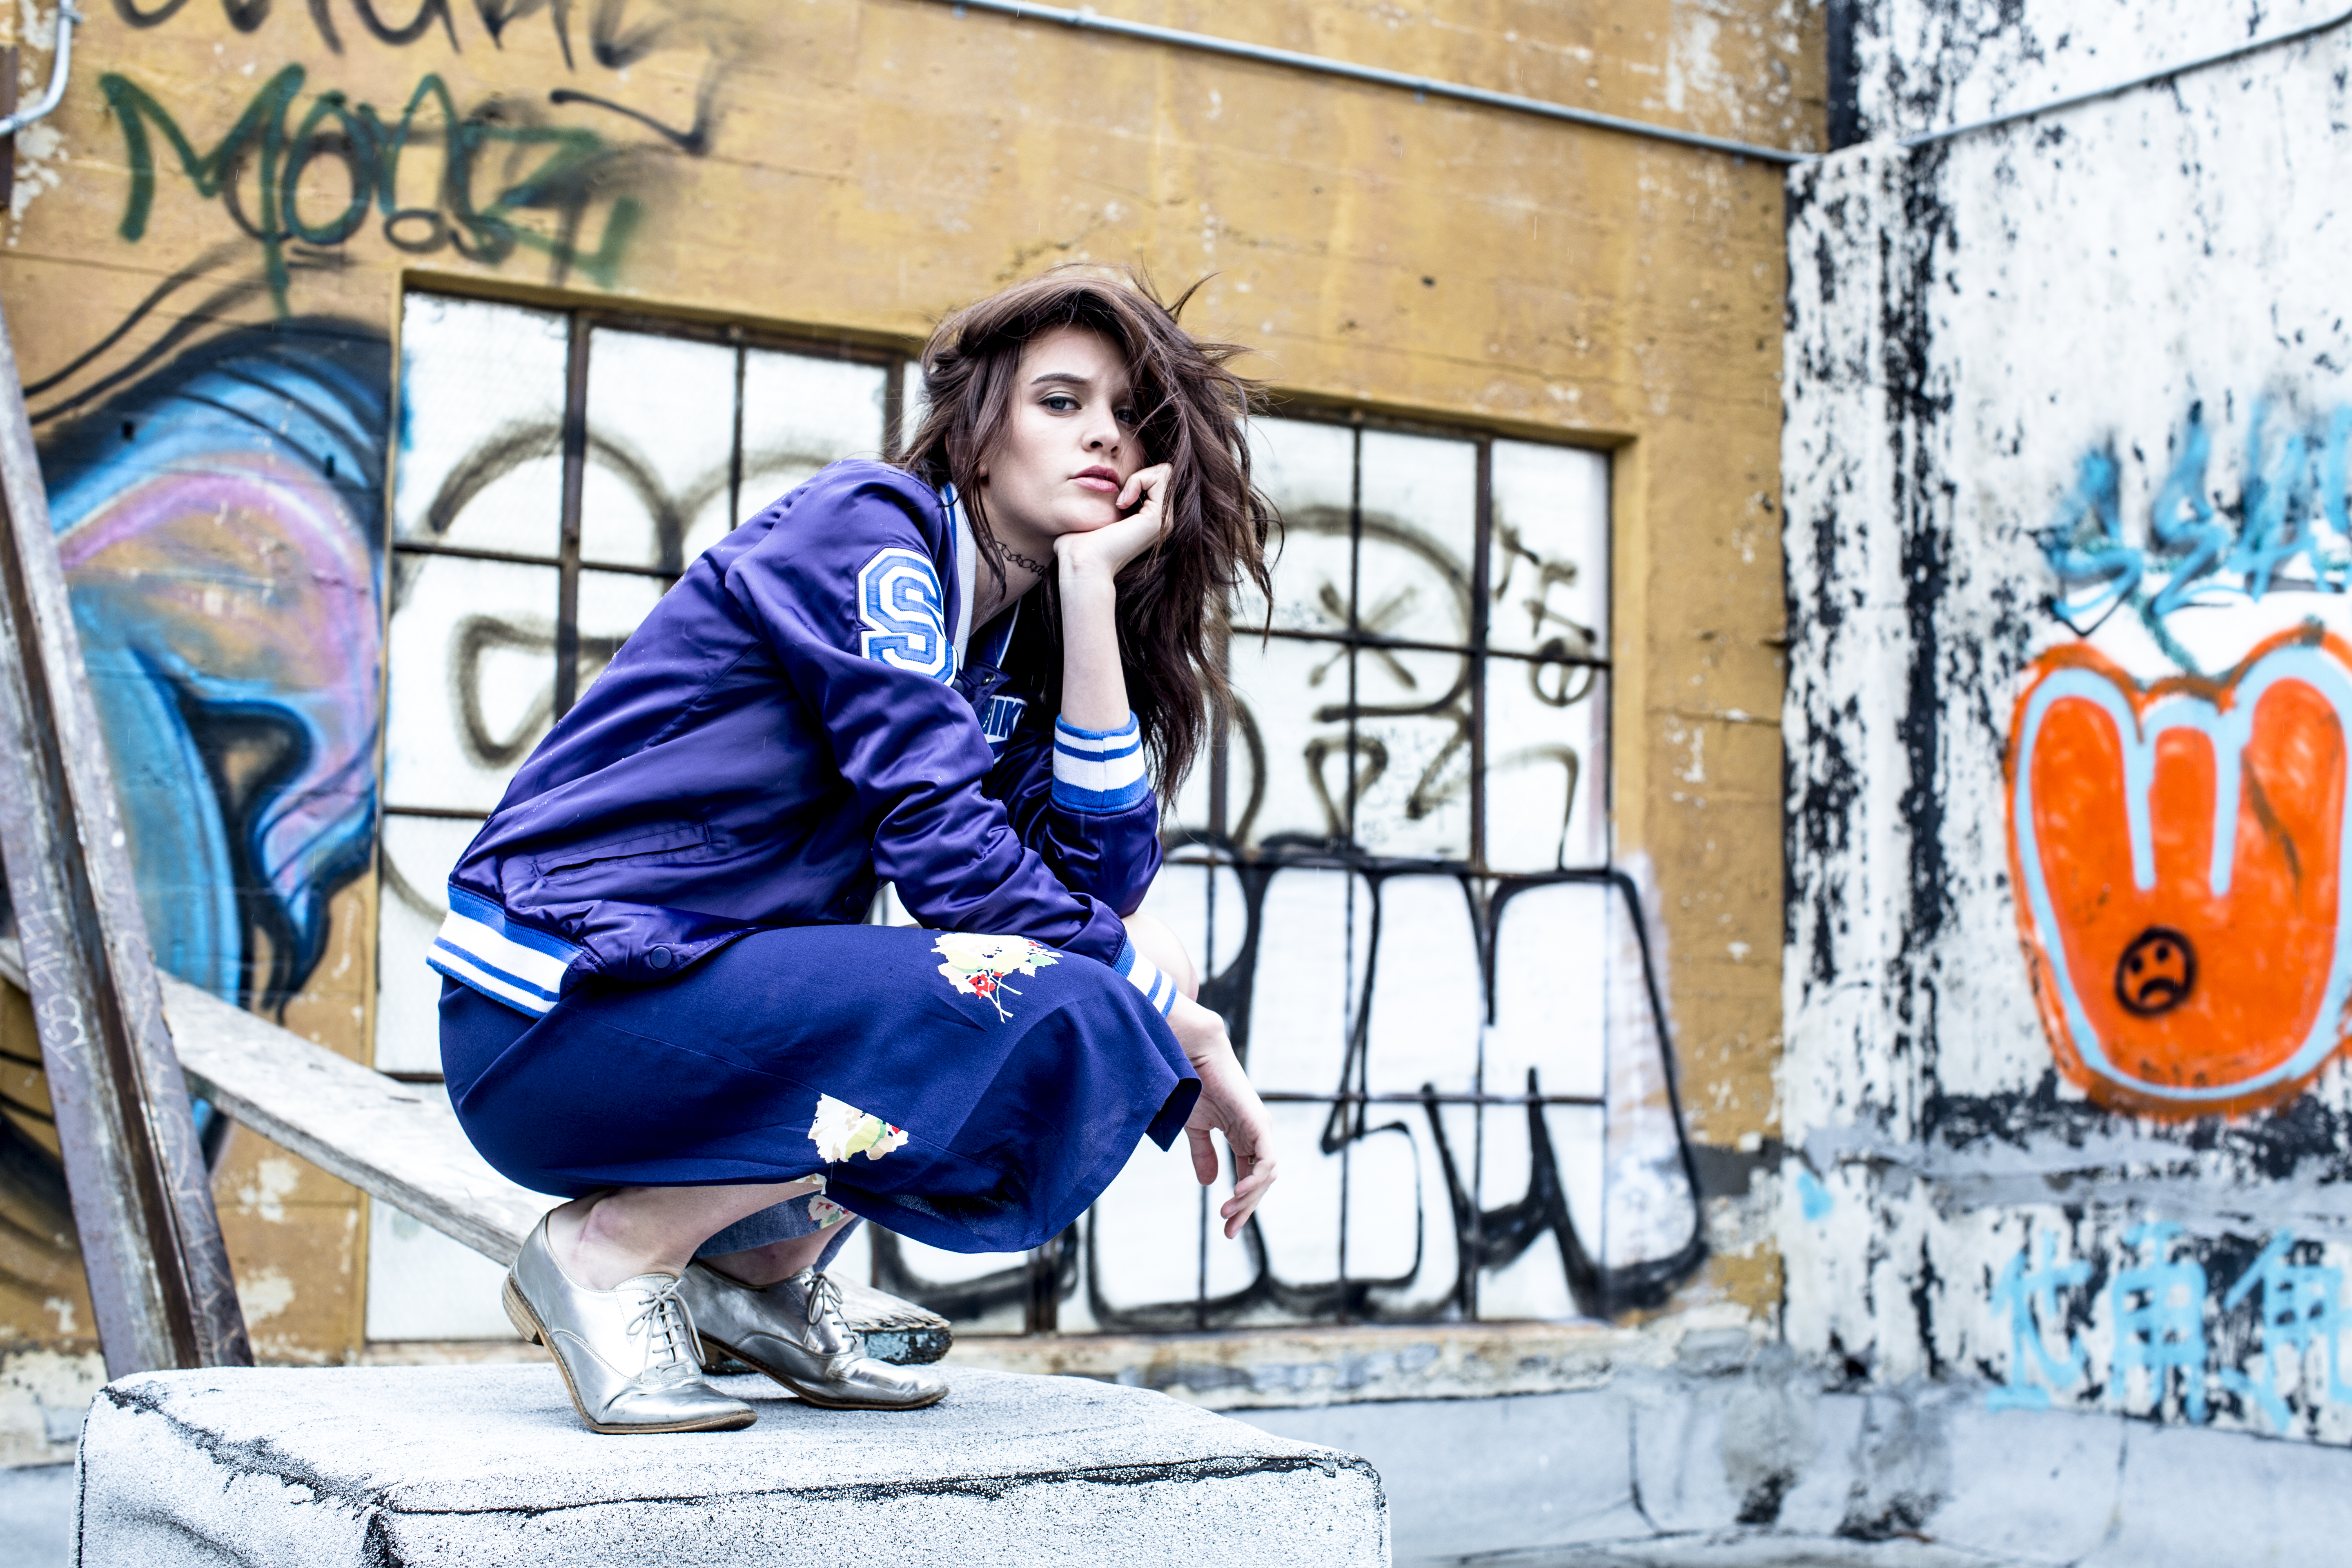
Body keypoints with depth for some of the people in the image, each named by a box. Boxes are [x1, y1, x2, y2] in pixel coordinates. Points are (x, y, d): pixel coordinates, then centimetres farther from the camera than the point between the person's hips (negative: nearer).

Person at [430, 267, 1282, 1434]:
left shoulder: (1013, 643, 15)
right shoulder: (870, 528, -9)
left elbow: (1104, 861, -1)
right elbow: (948, 847, -18)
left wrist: (1092, 584, -3)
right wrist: (1184, 1030, -12)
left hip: (709, 985, 9)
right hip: (558, 1012, -9)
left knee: (1128, 955, 6)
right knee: (1070, 1021, -22)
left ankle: (762, 1265, 7)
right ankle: (617, 1250, -11)